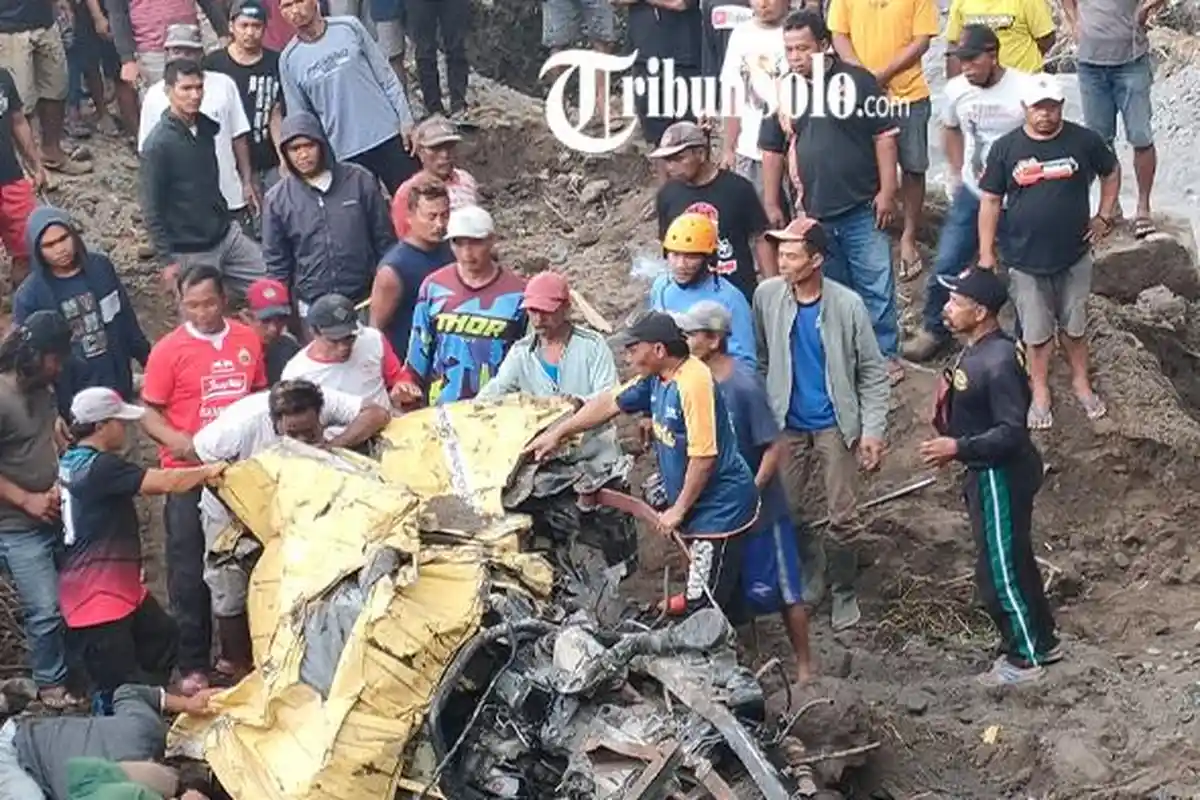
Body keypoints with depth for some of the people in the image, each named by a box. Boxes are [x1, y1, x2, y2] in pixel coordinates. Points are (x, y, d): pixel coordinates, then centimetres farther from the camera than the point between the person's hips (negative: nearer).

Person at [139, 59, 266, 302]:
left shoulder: (206, 127, 2)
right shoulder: (158, 144, -18)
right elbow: (151, 209, -15)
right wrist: (167, 260, -15)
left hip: (227, 235, 7)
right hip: (192, 253, -7)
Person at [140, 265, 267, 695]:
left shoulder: (247, 339, 2)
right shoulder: (169, 350, -9)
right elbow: (148, 412, -7)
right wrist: (175, 440, -26)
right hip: (189, 474, -3)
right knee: (189, 573, 2)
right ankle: (193, 665, 11)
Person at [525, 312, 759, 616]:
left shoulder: (693, 384, -24)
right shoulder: (656, 378, 5)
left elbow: (704, 456, -24)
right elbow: (610, 403, 18)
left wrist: (678, 510, -14)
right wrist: (557, 433, 21)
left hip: (720, 508, -9)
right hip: (699, 506, 9)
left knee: (704, 608, -8)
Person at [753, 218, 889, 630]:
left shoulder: (847, 305, -15)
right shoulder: (767, 296, -9)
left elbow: (873, 371, -8)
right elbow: (761, 359, 3)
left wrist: (873, 430, -11)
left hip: (835, 425, -3)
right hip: (786, 424, 3)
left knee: (843, 517, 2)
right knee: (785, 508, 11)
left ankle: (844, 591, 24)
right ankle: (810, 575, 36)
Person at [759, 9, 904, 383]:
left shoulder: (857, 81, -7)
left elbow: (884, 135, -6)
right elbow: (772, 151, 10)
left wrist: (887, 190, -9)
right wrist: (771, 205, 8)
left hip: (862, 208, -3)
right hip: (814, 212, 4)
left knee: (876, 285, 2)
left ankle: (885, 354, 14)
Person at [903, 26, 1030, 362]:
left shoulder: (1025, 89, -20)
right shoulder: (956, 88, -6)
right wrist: (957, 173, 10)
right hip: (971, 194, 4)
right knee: (945, 266, 4)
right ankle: (933, 331, 23)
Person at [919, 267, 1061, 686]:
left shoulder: (998, 363, -27)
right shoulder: (977, 351, 4)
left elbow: (1012, 431, -27)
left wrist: (959, 448, -26)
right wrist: (954, 444, 9)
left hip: (1001, 478, -10)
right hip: (987, 474, 10)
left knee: (998, 570, 2)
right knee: (1015, 560, 21)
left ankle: (1023, 659, 16)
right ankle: (1042, 642, 34)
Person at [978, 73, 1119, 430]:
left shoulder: (1084, 140, -8)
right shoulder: (1005, 148, -8)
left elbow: (1112, 172, 11)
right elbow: (990, 201, -2)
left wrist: (1104, 217, 5)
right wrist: (986, 252, -4)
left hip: (1074, 256, 1)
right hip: (1025, 259, -1)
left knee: (1075, 325, 15)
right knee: (1037, 332, 10)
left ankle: (1081, 382, 34)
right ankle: (1040, 392, 26)